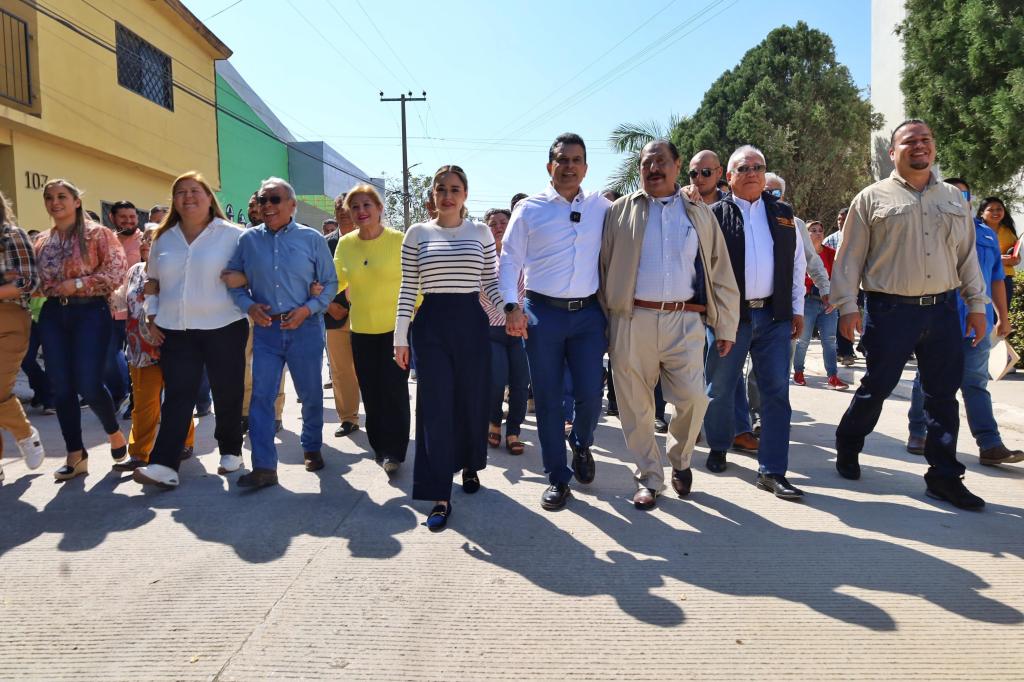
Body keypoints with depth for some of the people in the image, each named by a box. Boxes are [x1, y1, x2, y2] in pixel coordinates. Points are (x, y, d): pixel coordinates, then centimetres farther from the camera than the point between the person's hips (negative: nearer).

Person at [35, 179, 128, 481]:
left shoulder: (97, 233, -2)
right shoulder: (42, 242, 13)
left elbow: (117, 271, -10)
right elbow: (37, 281, 19)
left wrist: (78, 284, -16)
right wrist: (44, 290, -3)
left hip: (90, 312, -5)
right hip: (53, 315, 5)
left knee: (88, 385, -9)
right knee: (61, 388, 4)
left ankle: (114, 432, 20)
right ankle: (76, 456, 14)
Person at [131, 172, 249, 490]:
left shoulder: (232, 234, -2)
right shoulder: (164, 239, 12)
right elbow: (152, 282, 20)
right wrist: (152, 319, 11)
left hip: (224, 328, -3)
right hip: (175, 331, 3)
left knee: (227, 394, 6)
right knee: (177, 396, -1)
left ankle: (230, 451, 24)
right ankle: (164, 466, -5)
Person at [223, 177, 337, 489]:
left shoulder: (312, 239, 0)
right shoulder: (248, 239, 5)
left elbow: (330, 283, 2)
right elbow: (233, 280, 9)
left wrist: (308, 309, -12)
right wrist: (249, 306, -9)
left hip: (305, 327, -1)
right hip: (266, 328, 1)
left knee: (310, 394, 11)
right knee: (261, 395, -3)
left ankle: (312, 448, 32)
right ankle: (264, 467, 2)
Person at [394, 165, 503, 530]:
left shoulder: (481, 232, 7)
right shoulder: (417, 233, 4)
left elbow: (491, 283, 8)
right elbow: (407, 289, 4)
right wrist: (400, 337, 0)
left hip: (471, 322, 1)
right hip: (431, 324, -1)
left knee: (472, 402, 9)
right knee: (435, 408, -3)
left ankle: (470, 466, 36)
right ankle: (440, 496, 2)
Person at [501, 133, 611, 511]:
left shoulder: (601, 207, 8)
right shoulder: (529, 208, 3)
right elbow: (509, 260, 2)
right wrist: (512, 306, -9)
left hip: (588, 313, 1)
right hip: (543, 312, -1)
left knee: (590, 395, -1)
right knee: (548, 400, 4)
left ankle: (581, 444, 34)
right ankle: (557, 478, 19)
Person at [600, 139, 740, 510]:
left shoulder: (699, 214, 14)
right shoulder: (621, 211, 9)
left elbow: (720, 273, 13)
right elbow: (604, 268, 6)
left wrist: (726, 327, 8)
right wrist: (605, 318, -1)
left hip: (685, 321, 1)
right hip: (632, 321, 0)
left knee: (692, 399, -6)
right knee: (636, 406, 3)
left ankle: (680, 461, 24)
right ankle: (649, 479, 20)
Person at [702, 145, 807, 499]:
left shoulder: (783, 214, 13)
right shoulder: (714, 215, 1)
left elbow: (798, 264, 15)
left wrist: (797, 309, 10)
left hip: (774, 315, 3)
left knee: (776, 392, 0)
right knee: (720, 388, 7)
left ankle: (772, 471, 6)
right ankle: (718, 448, 30)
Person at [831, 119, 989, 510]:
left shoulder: (953, 198, 14)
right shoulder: (873, 198, 1)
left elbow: (967, 255, 15)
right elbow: (850, 257, -2)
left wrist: (977, 303, 11)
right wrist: (847, 306, -8)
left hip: (943, 309, 4)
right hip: (890, 311, -4)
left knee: (943, 394, 7)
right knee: (876, 387, 4)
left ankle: (944, 477, 16)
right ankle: (847, 448, 26)